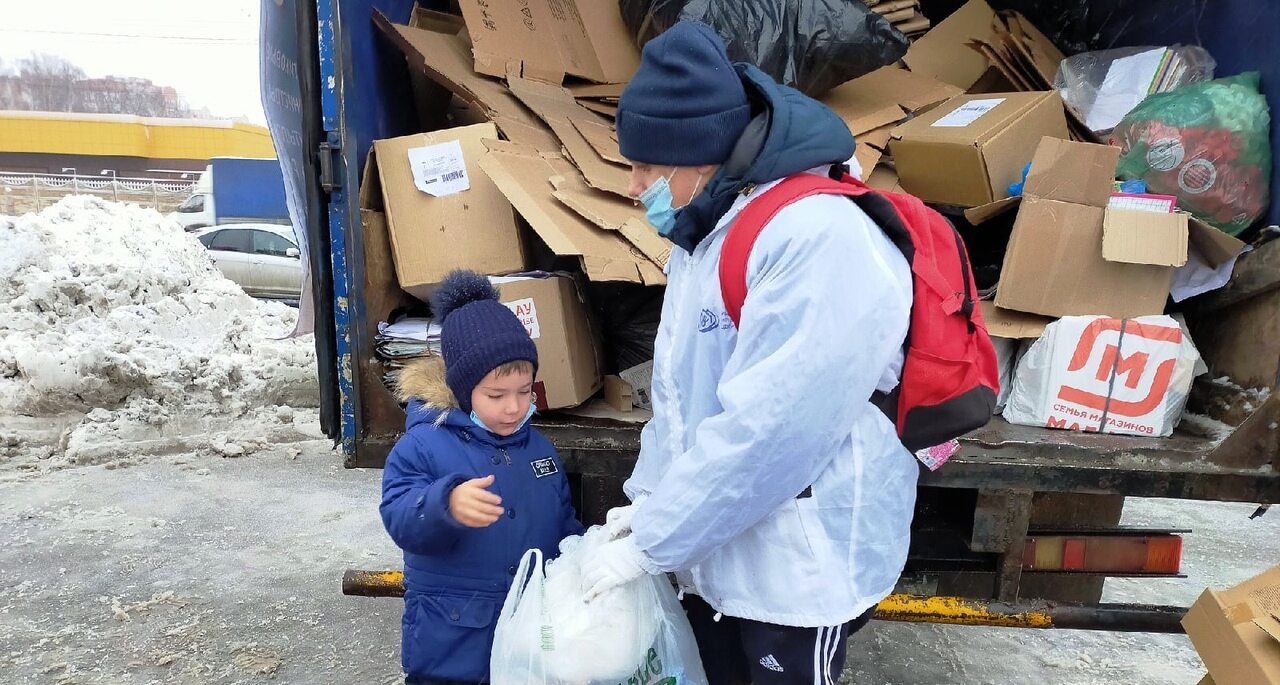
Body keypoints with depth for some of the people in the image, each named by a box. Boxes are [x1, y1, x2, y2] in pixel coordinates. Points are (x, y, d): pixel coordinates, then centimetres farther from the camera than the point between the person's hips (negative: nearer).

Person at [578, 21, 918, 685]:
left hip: (801, 564, -8)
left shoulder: (818, 238, -25)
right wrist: (647, 502, 0)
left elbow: (765, 429, -29)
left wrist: (651, 543, -20)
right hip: (714, 549, 8)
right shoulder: (704, 237, 7)